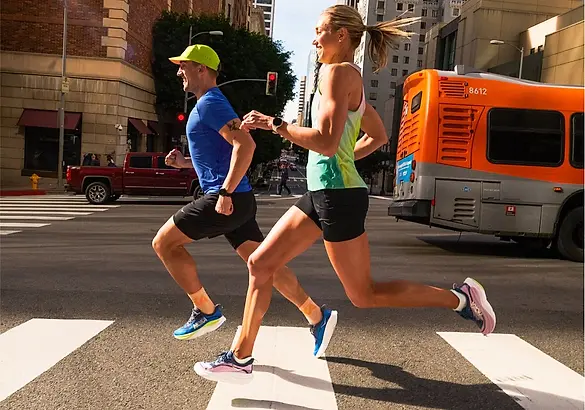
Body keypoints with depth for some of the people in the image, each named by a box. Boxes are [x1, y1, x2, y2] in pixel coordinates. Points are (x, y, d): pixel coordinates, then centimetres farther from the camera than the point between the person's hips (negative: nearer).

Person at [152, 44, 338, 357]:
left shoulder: (209, 103, -9)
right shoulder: (210, 103, 22)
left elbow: (245, 145, -24)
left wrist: (225, 193, -25)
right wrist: (185, 162, 18)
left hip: (227, 200, -10)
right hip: (236, 200, 10)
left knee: (164, 243, 0)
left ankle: (205, 311, 6)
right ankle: (317, 317, 10)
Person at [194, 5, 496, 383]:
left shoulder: (338, 72, -11)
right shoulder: (353, 79, 17)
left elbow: (326, 141, -23)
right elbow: (379, 137, 27)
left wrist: (274, 123, -14)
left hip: (338, 195, -10)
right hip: (322, 193, 10)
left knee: (364, 295, 1)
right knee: (260, 263, 8)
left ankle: (459, 298, 14)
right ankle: (241, 358, 16)